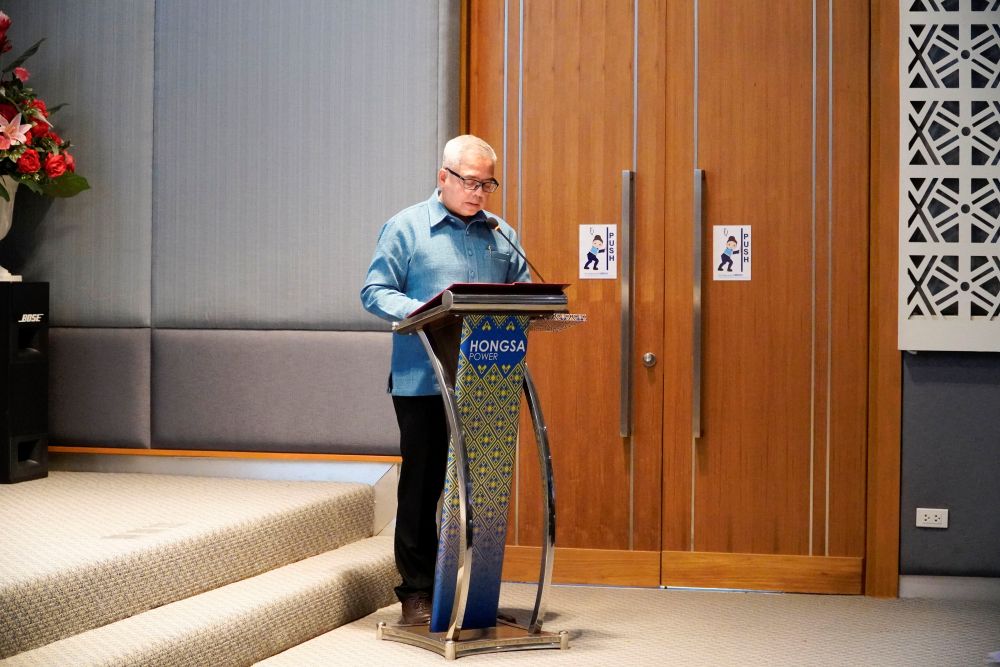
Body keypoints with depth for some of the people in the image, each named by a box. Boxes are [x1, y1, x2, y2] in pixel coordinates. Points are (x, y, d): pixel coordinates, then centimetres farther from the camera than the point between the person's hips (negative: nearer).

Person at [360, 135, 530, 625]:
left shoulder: (501, 234, 15)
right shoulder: (406, 228, 2)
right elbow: (375, 292, -2)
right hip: (424, 380, -4)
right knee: (423, 483, 1)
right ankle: (417, 590, 8)